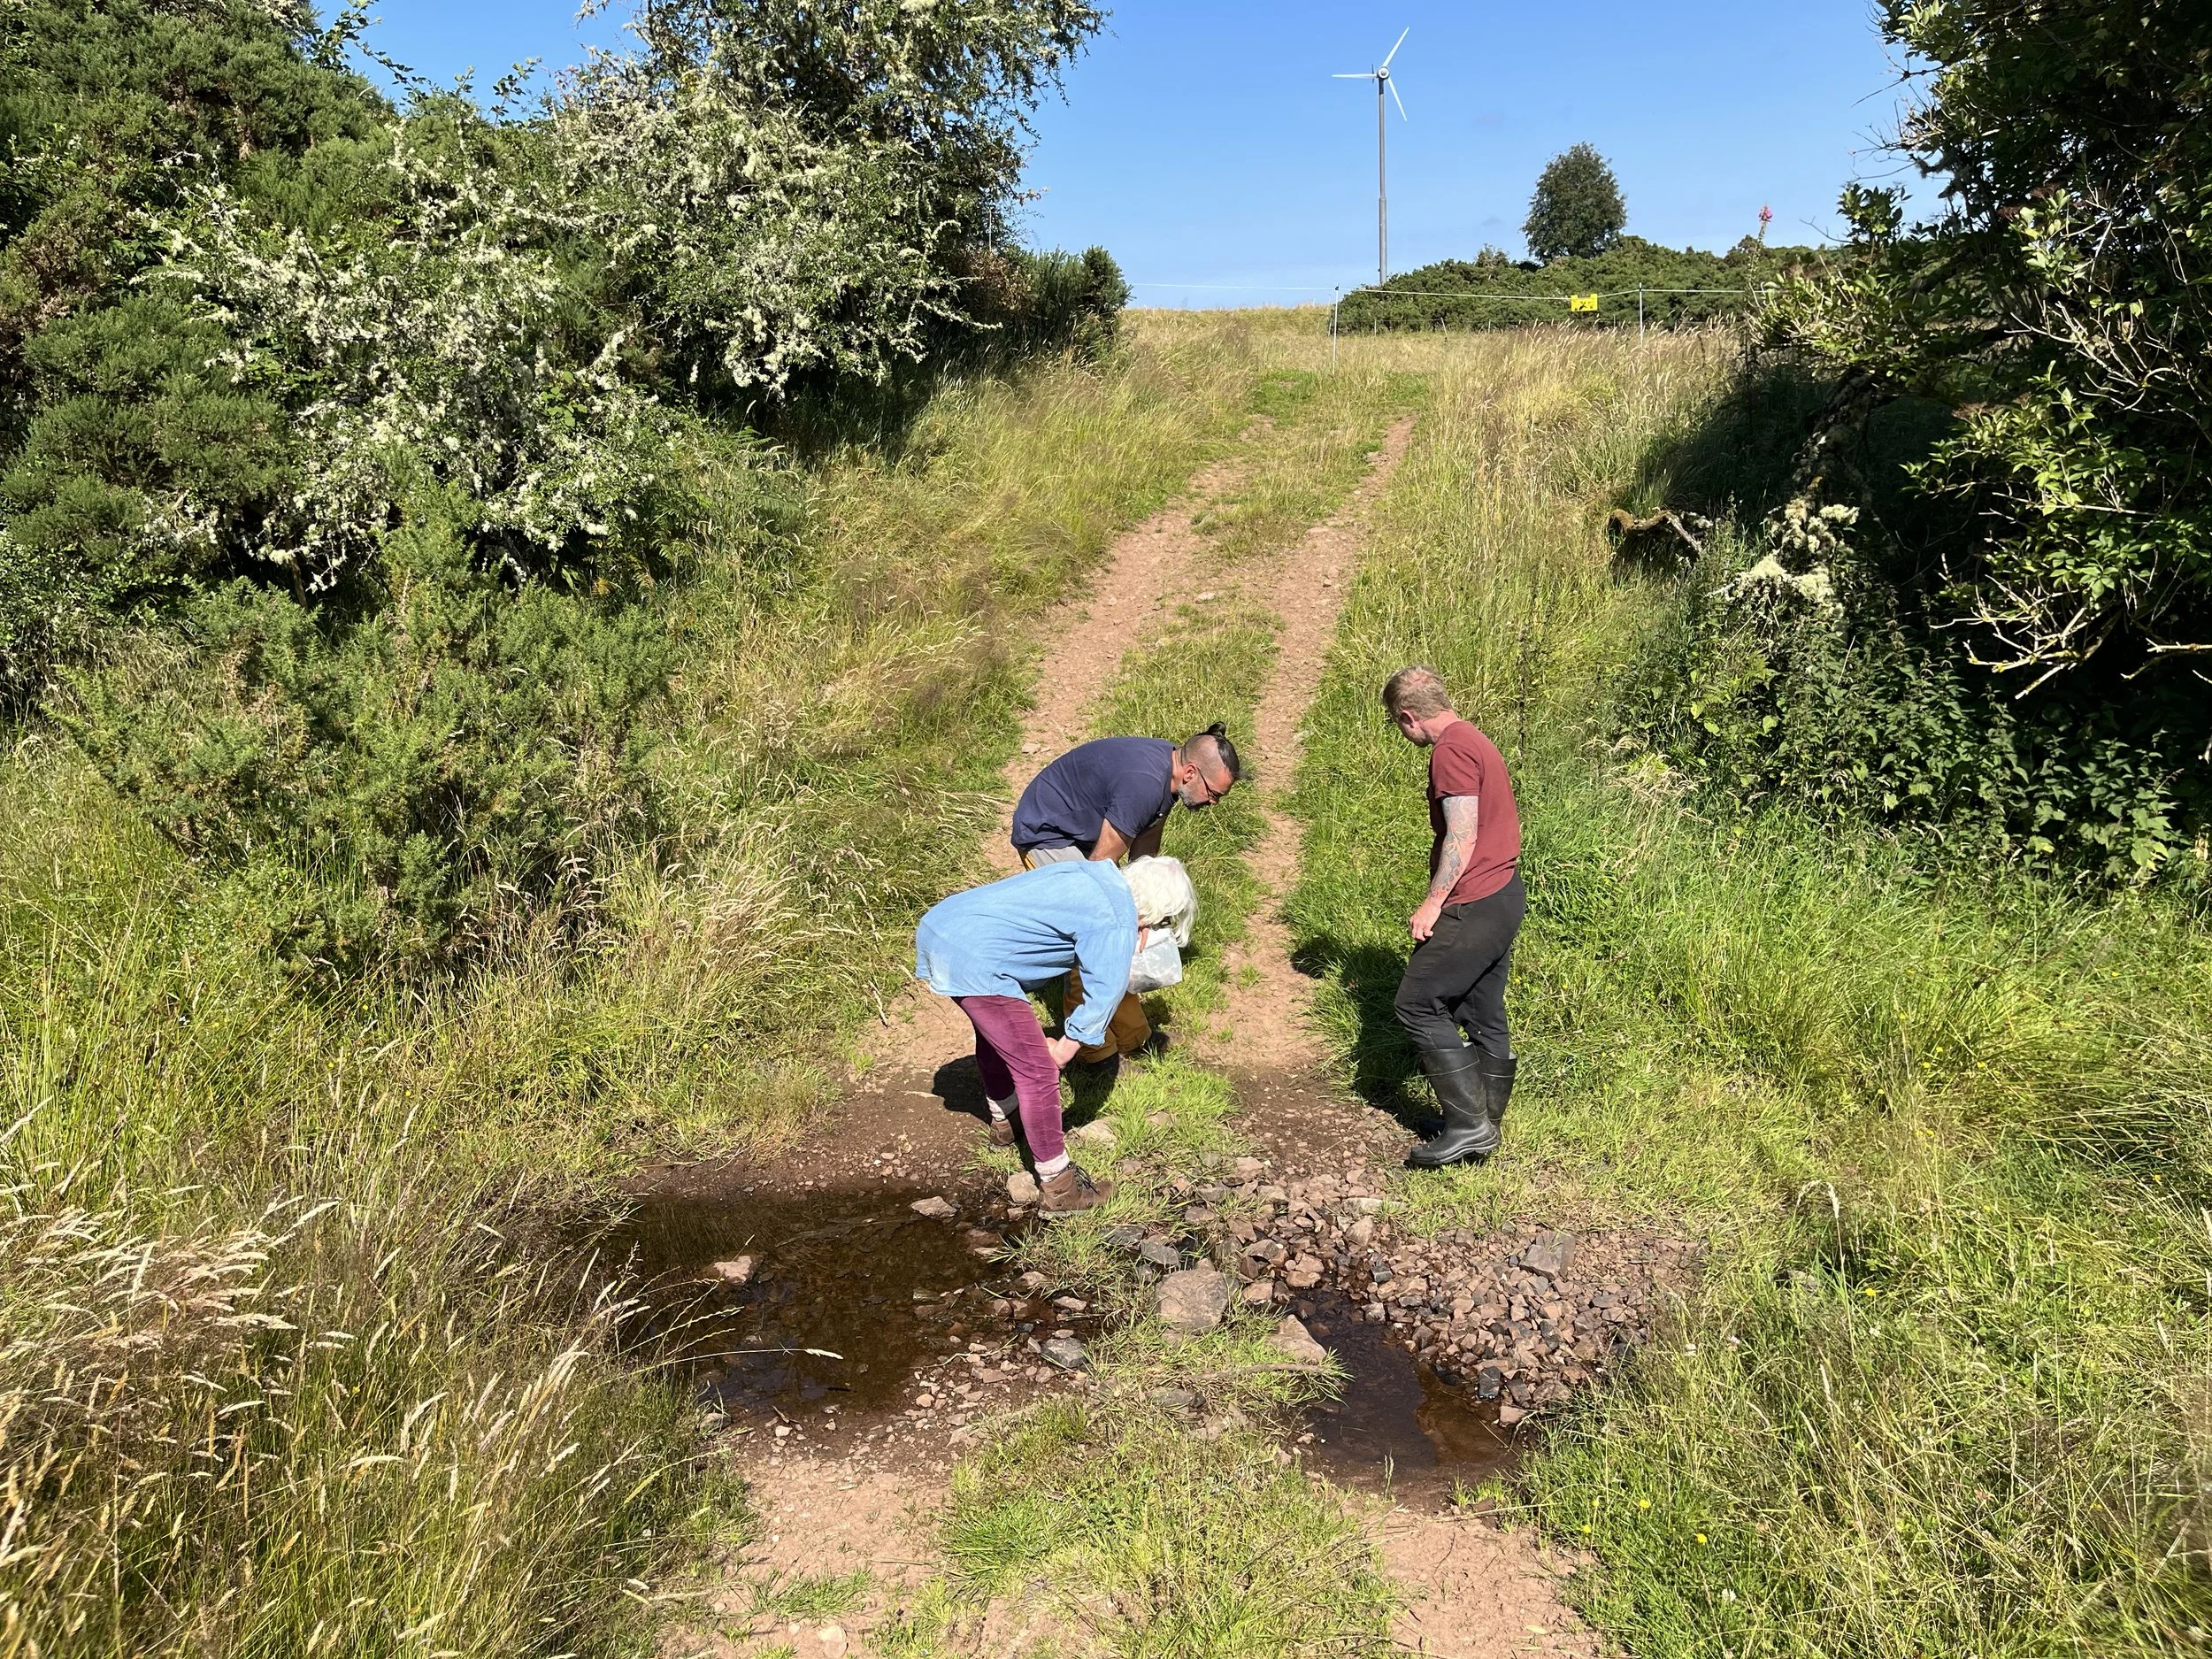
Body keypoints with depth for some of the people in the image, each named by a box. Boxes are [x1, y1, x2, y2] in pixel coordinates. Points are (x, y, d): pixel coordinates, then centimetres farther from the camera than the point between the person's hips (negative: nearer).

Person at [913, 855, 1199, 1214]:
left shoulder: (1097, 872, 15)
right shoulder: (1118, 924, -9)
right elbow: (1105, 994, -3)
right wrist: (1063, 1051, 9)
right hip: (972, 962, -10)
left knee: (995, 1032, 33)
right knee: (1038, 1071, 0)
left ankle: (1002, 1120, 55)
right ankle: (1057, 1187, 11)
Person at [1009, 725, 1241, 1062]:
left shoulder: (1166, 771, -6)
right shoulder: (1143, 784, -35)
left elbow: (1144, 851, 1)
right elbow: (1099, 869, -28)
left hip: (1082, 834, 10)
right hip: (1047, 834, -10)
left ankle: (1133, 1035, 23)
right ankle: (1096, 1052, -2)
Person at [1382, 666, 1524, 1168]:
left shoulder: (1451, 750, -15)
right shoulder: (1474, 740, 17)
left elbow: (1462, 835, -21)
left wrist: (1433, 903, -18)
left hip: (1474, 905, -10)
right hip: (1504, 895, 10)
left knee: (1418, 1004, -4)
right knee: (1484, 1016, 14)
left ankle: (1468, 1124, -2)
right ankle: (1486, 1127, 22)